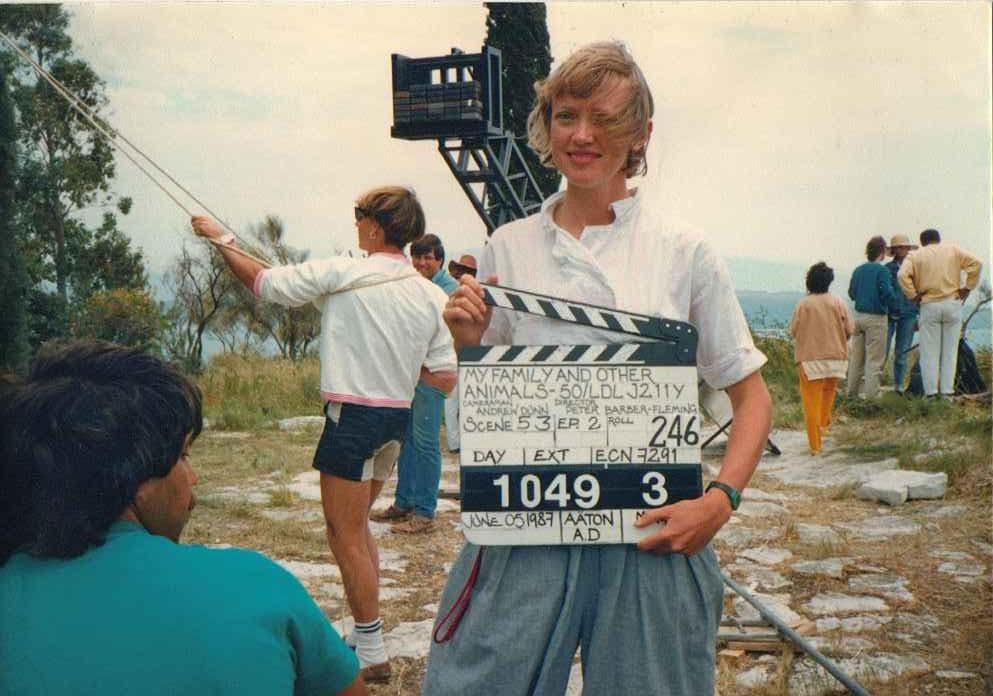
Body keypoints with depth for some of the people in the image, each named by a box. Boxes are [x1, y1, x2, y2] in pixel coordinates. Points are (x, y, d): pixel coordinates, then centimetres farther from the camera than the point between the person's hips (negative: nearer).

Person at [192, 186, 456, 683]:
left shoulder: (340, 274, -12)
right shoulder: (432, 297, 2)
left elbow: (263, 282, -2)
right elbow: (445, 379, 3)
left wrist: (220, 239, 13)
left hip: (353, 416, -7)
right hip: (397, 418, 7)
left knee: (347, 535, 2)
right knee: (356, 528, 21)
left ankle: (373, 653, 7)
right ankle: (364, 637, 29)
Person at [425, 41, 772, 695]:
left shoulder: (685, 254, 0)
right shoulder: (508, 249, 6)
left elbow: (752, 396, 4)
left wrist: (720, 501, -10)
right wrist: (468, 341, -7)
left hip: (650, 533, -1)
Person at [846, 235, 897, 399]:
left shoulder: (858, 270, 7)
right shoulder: (882, 270, -12)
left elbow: (851, 293, 13)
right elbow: (888, 294, -17)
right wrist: (892, 302, 2)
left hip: (859, 316, 6)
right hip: (876, 318, -6)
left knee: (856, 356, 14)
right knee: (874, 359, -1)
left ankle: (852, 392, 19)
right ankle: (871, 394, -2)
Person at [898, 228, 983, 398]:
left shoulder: (916, 255, 5)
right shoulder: (952, 250, 9)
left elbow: (902, 275, -12)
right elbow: (976, 263, -2)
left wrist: (913, 295, -4)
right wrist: (968, 287, 2)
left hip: (929, 306, -1)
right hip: (953, 304, 1)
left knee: (929, 352, 3)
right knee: (950, 350, 8)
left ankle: (931, 392, -1)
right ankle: (947, 391, 7)